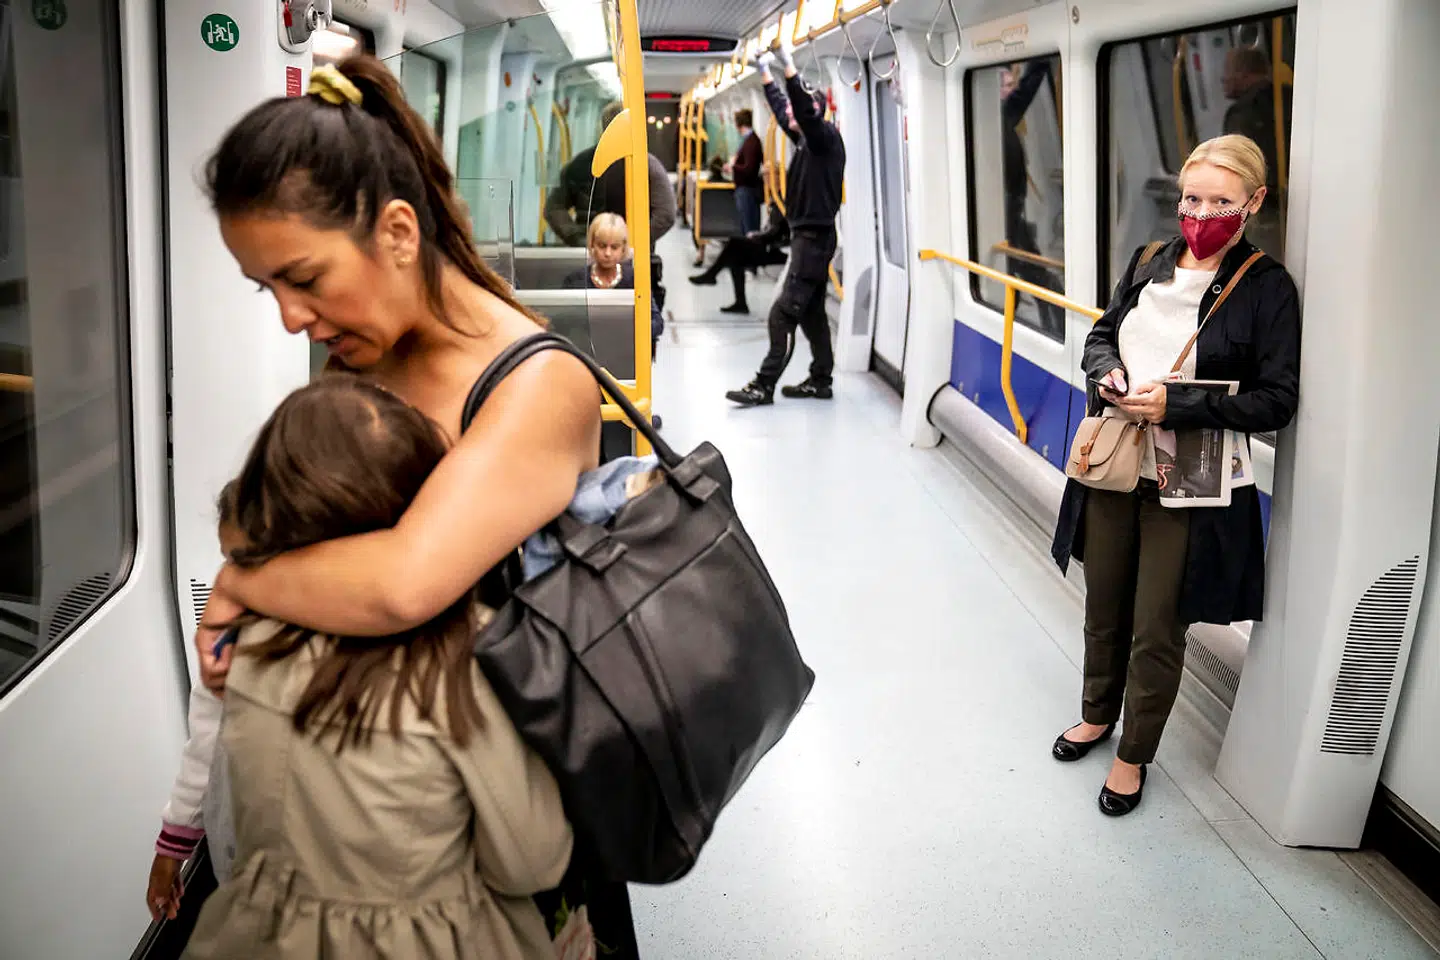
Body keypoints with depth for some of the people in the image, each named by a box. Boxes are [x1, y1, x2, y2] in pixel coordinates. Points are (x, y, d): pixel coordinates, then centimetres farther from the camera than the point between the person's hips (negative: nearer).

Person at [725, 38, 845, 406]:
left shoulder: (826, 137, -10)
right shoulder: (806, 140, 13)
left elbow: (806, 108, -27)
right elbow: (781, 108, 25)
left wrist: (787, 64, -30)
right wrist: (765, 72, 26)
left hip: (815, 237, -10)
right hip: (807, 236, 10)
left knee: (784, 312, -12)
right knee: (812, 313, 12)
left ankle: (764, 385, -13)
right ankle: (820, 380, 18)